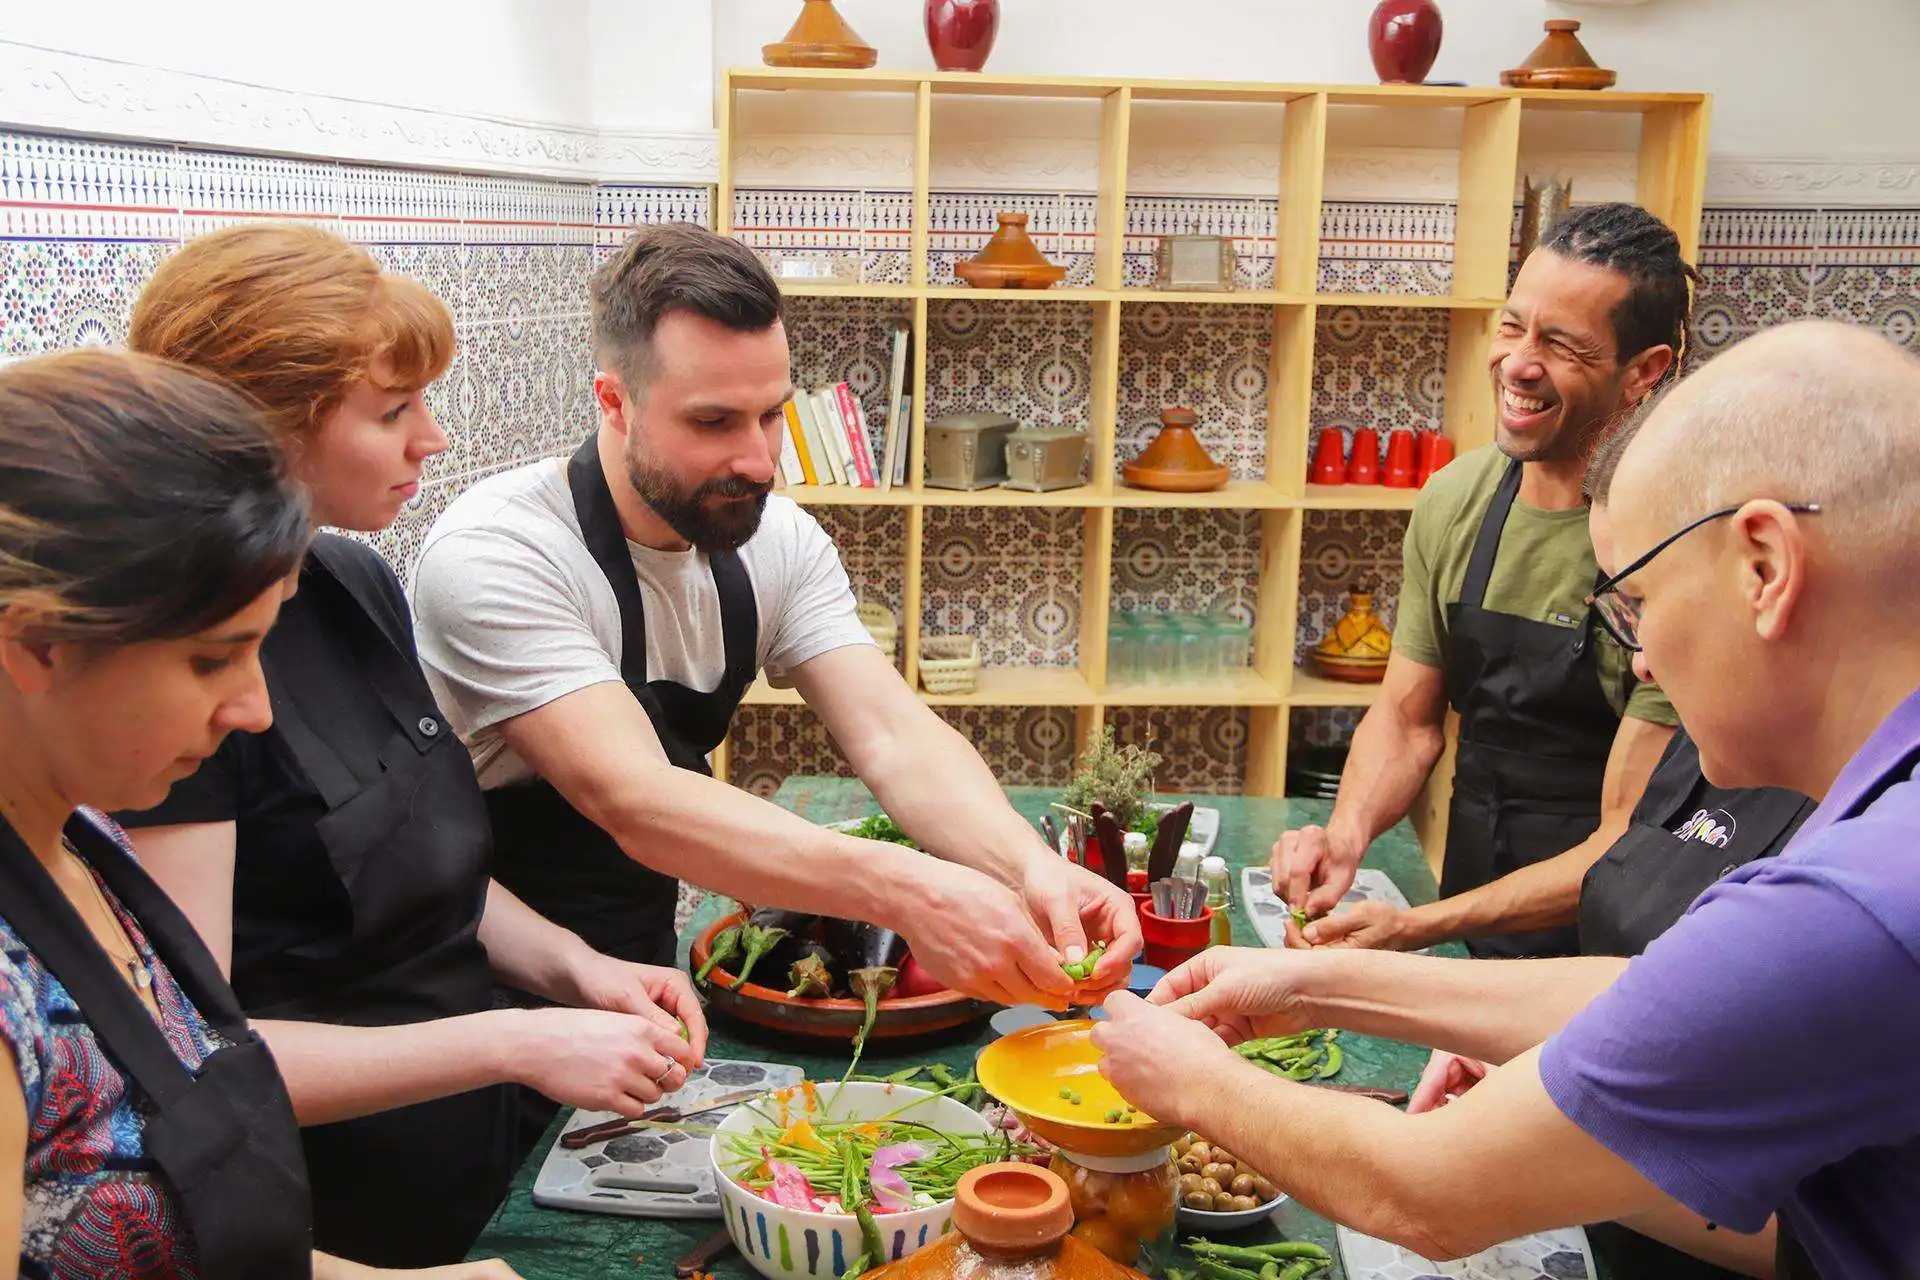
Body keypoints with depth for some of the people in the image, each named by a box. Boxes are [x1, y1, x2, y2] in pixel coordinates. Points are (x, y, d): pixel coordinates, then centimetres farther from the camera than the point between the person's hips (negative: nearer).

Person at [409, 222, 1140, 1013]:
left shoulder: (780, 541, -4)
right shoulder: (492, 555, -23)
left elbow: (892, 736, -14)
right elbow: (631, 800, -34)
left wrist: (1033, 867, -33)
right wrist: (908, 891, -44)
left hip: (654, 961, 5)